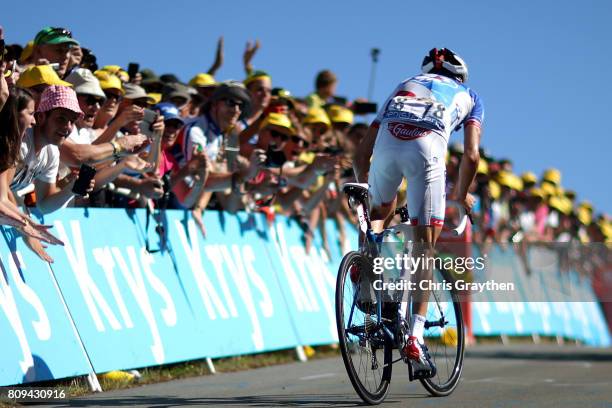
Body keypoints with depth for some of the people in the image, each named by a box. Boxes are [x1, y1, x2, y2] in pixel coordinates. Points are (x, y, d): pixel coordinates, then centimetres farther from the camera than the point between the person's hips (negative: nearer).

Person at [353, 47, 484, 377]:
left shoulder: (403, 86, 39)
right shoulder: (469, 96, 34)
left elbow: (361, 155, 33)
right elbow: (471, 155, 19)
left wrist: (364, 191, 46)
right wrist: (462, 194, 35)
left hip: (387, 142, 2)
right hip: (428, 148, -2)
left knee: (380, 211, 33)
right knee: (424, 249, 5)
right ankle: (415, 336, -6)